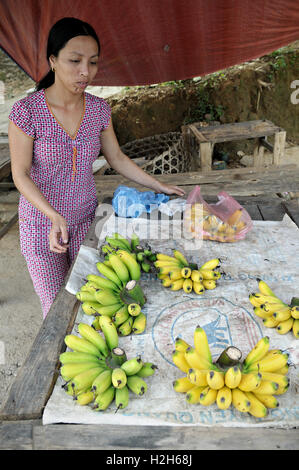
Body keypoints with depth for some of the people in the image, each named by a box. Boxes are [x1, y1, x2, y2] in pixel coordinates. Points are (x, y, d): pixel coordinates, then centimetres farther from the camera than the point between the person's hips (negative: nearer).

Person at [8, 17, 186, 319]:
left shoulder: (99, 109, -4)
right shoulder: (27, 111, -17)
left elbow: (116, 158, 5)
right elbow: (20, 175, -15)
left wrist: (158, 186, 1)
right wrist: (55, 217, -29)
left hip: (85, 218, 4)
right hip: (42, 221, -3)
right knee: (54, 306, 7)